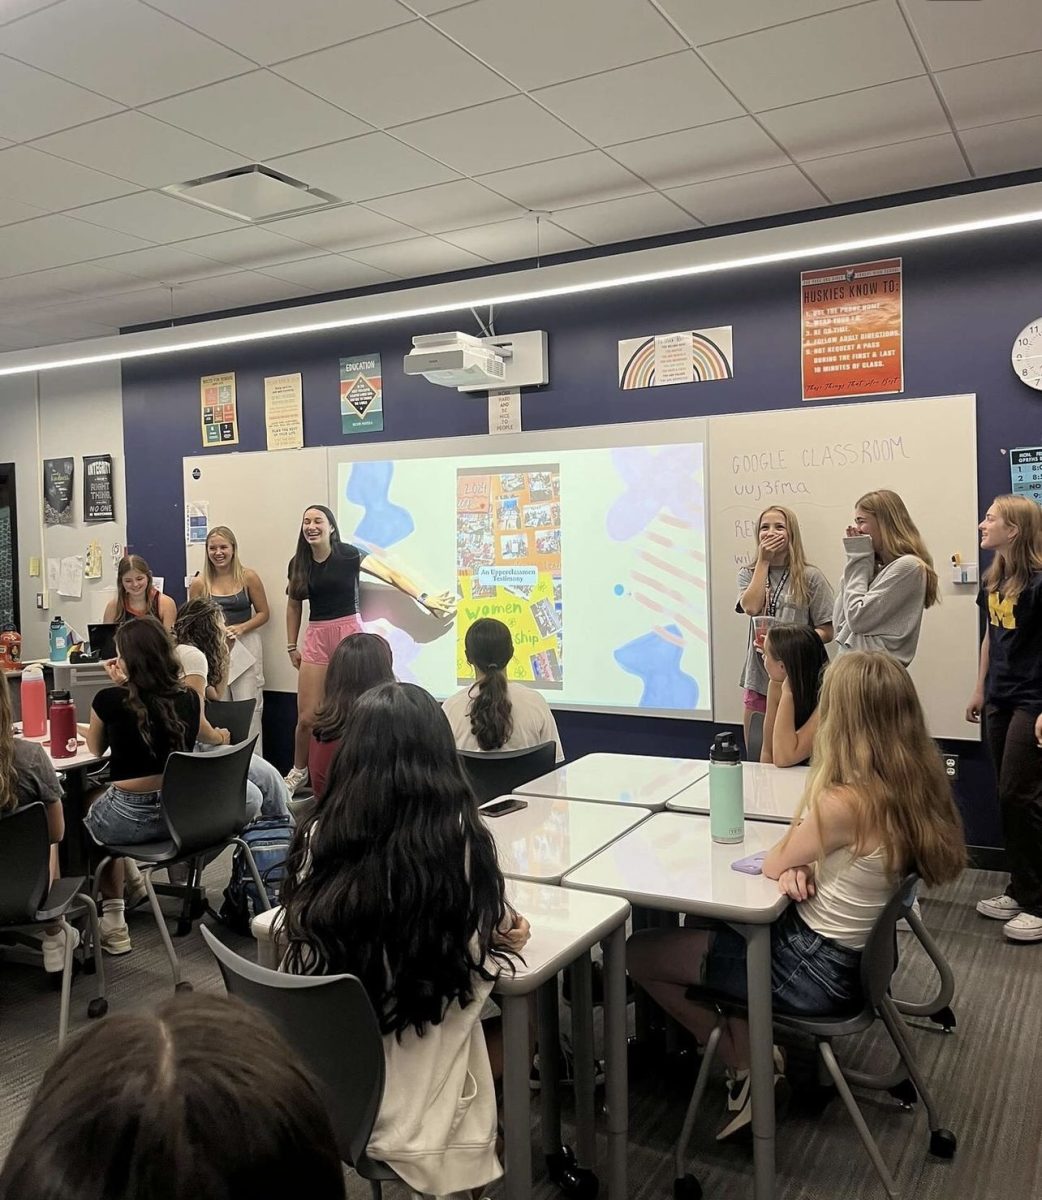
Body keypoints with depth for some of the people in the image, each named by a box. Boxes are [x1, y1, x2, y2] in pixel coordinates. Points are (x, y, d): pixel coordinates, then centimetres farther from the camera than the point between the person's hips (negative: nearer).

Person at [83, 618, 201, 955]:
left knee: (86, 808, 30)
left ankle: (114, 922, 28)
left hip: (130, 816, -5)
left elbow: (96, 749, 9)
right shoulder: (190, 698, -1)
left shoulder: (109, 699, -12)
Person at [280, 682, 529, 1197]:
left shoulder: (317, 836, -12)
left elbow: (297, 938, 3)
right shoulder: (459, 836, -20)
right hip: (411, 1101, -4)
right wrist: (503, 926, 16)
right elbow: (499, 933, -7)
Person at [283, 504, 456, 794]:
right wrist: (291, 646, 16)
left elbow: (391, 575, -12)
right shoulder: (298, 563, 6)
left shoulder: (348, 554, -7)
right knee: (306, 716, 3)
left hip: (348, 631, -3)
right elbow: (294, 606, 18)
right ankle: (298, 771, 26)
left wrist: (424, 598, -20)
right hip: (316, 637, 3)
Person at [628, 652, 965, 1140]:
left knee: (639, 953, 3)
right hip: (858, 950, 9)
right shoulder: (918, 784, -6)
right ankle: (749, 1045, 16)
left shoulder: (845, 803, -31)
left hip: (816, 971, -9)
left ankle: (747, 1062, 12)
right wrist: (802, 865, -13)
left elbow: (773, 865, -13)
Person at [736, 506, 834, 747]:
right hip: (758, 679, 3)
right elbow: (751, 607, -13)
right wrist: (763, 560, -8)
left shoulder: (810, 577, -2)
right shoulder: (748, 574, 8)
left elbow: (826, 632, -1)